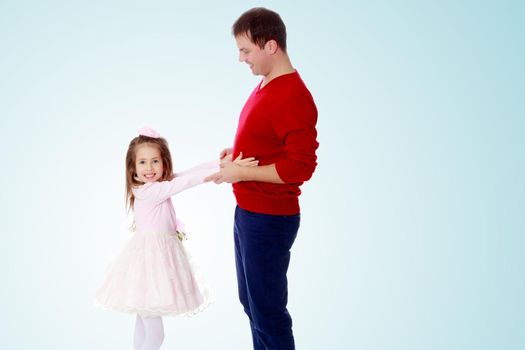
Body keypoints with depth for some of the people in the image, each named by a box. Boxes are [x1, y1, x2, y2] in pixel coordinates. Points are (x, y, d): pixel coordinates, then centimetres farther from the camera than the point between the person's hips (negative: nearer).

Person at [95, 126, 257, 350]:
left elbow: (188, 173, 0)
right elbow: (187, 180, -24)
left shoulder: (160, 184, 6)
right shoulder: (149, 191, -19)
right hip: (148, 257, -10)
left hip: (159, 255, 10)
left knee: (144, 319, 20)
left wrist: (224, 162, -9)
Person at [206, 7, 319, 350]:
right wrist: (236, 153, 6)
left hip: (269, 220, -10)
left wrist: (240, 172, -20)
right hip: (248, 212, 10)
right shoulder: (266, 86, 9)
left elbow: (301, 166, -25)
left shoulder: (293, 97, -21)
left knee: (268, 312, 1)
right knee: (252, 302, 21)